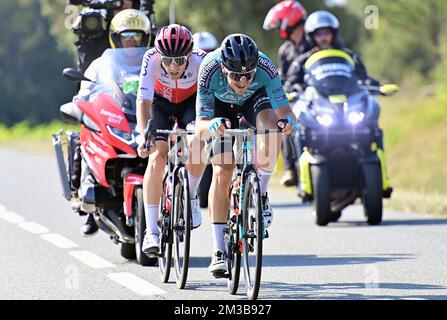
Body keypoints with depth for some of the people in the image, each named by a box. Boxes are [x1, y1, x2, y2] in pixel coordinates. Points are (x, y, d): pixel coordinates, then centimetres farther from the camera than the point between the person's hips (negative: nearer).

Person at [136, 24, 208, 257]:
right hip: (160, 101, 0)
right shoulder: (151, 59, -34)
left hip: (191, 102, 0)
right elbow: (143, 102, -38)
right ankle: (151, 232, -18)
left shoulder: (201, 61, -33)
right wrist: (144, 136, -53)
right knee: (157, 156, -20)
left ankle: (191, 197, 2)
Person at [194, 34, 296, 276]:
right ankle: (219, 250, -10)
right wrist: (212, 125, -61)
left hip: (255, 100, 1)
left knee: (271, 127, -34)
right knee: (222, 172, -16)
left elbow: (284, 110, -38)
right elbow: (200, 129, -38)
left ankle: (260, 193, -12)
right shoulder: (210, 70, -38)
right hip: (221, 105, 0)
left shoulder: (266, 68, -36)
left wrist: (287, 120, -61)